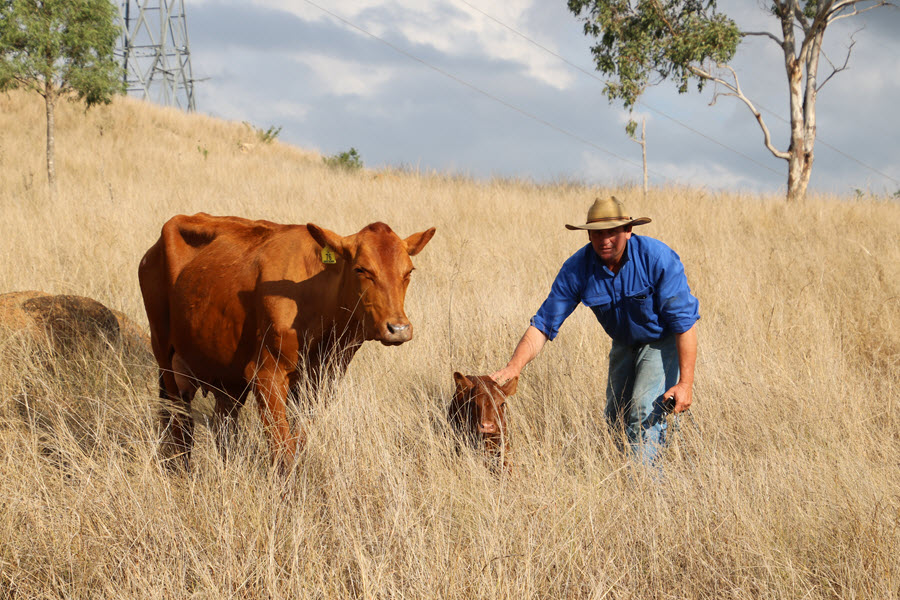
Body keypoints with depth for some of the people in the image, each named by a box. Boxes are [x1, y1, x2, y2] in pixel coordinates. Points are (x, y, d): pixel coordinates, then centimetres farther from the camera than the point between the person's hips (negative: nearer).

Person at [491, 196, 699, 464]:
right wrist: (513, 367, -36)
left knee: (645, 412, -21)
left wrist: (685, 383, -32)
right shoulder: (576, 268, -21)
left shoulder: (657, 258, -31)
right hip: (624, 344, 5)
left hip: (663, 340, -5)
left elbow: (685, 321, -28)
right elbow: (543, 324, -20)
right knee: (615, 419, 13)